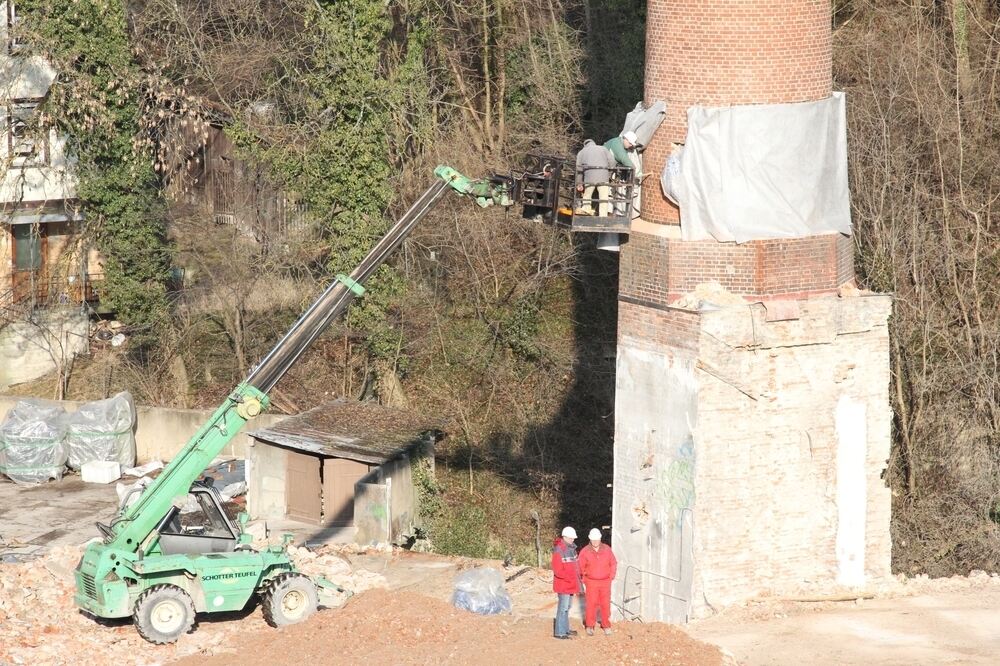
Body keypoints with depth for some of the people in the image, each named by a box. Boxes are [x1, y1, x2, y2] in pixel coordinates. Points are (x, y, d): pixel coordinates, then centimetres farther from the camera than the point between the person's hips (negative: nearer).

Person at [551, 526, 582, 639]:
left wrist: (577, 576, 9)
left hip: (571, 583, 9)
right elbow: (557, 570, -23)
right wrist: (569, 578, -22)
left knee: (567, 606, 18)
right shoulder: (559, 550, -19)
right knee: (563, 607, -7)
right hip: (563, 584, -9)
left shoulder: (571, 548, 10)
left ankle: (565, 629, 29)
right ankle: (559, 632, -3)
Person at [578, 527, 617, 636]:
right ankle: (590, 626, 7)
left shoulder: (606, 549, 1)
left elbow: (613, 563, 9)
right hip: (591, 582, -2)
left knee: (605, 604, 4)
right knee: (591, 604, -4)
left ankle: (606, 626, 14)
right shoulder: (585, 551, -5)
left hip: (605, 582, 2)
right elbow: (581, 567, 2)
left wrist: (611, 577, 2)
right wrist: (584, 580, 0)